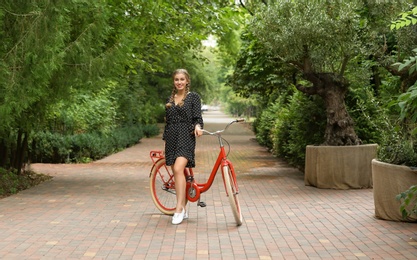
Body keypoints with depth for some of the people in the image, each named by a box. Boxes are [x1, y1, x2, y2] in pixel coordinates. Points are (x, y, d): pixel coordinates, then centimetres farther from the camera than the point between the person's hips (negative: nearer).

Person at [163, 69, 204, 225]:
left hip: (186, 137, -5)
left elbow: (197, 117, -4)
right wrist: (165, 140, 19)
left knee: (178, 169, -22)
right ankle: (184, 210, 14)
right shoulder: (170, 100, 16)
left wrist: (197, 126, -26)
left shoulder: (193, 97, 2)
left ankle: (179, 208, -19)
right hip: (172, 137, 6)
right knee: (176, 173, 5)